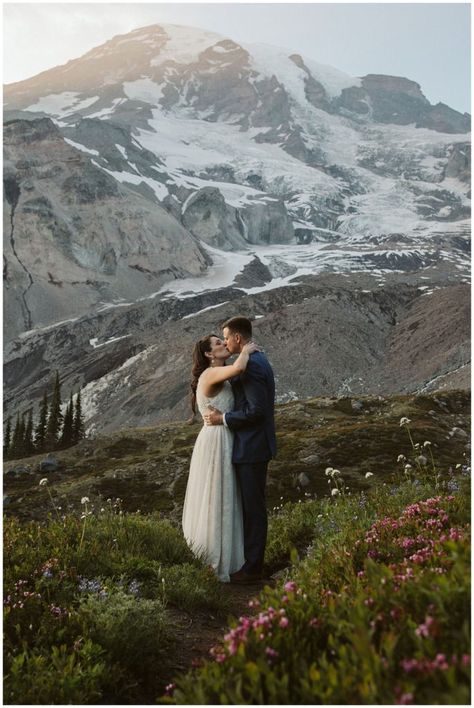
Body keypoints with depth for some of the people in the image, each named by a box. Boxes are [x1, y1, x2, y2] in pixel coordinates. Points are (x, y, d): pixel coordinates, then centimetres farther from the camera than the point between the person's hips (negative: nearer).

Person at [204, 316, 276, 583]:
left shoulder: (251, 366, -21)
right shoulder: (258, 360, 13)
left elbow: (257, 411, -25)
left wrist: (223, 418, -17)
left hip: (251, 447, -11)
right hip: (254, 444, 11)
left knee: (253, 507, 1)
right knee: (252, 504, 18)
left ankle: (252, 568, 13)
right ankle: (252, 558, 31)